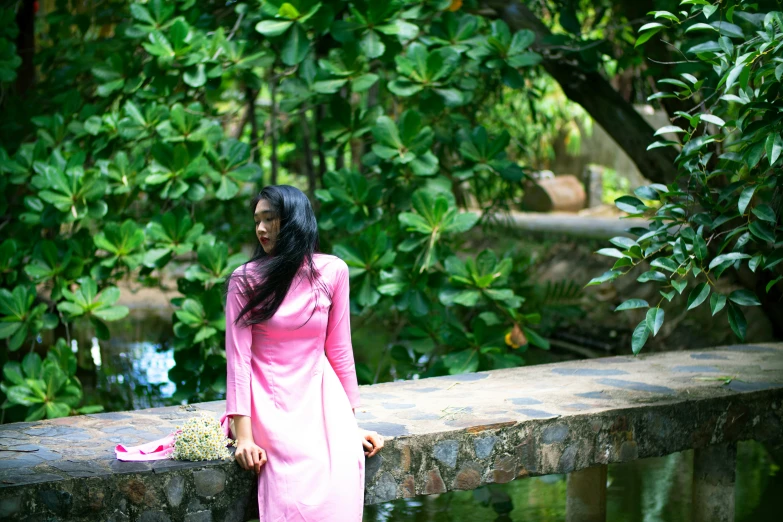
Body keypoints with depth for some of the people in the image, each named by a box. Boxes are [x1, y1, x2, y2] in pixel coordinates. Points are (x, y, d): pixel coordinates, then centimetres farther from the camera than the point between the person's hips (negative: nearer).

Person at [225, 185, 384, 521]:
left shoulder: (331, 271, 1)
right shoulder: (245, 279, -5)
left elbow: (339, 349, 5)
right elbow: (238, 356, -10)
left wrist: (351, 422, 7)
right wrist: (244, 434, -19)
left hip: (318, 393, 2)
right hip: (269, 401, -2)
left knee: (343, 474, -27)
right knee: (301, 479, -29)